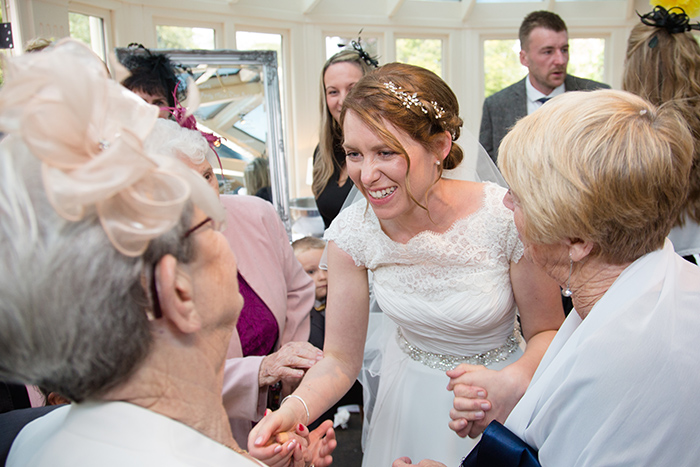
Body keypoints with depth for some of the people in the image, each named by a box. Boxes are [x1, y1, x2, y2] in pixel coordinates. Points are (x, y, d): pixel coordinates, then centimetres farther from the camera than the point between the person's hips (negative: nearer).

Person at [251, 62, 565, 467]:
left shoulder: (507, 219, -28)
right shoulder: (353, 231, -20)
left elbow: (548, 332, -14)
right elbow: (340, 360, -13)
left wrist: (514, 382, -35)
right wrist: (294, 410, -33)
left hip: (497, 403, -2)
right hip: (408, 399, 2)